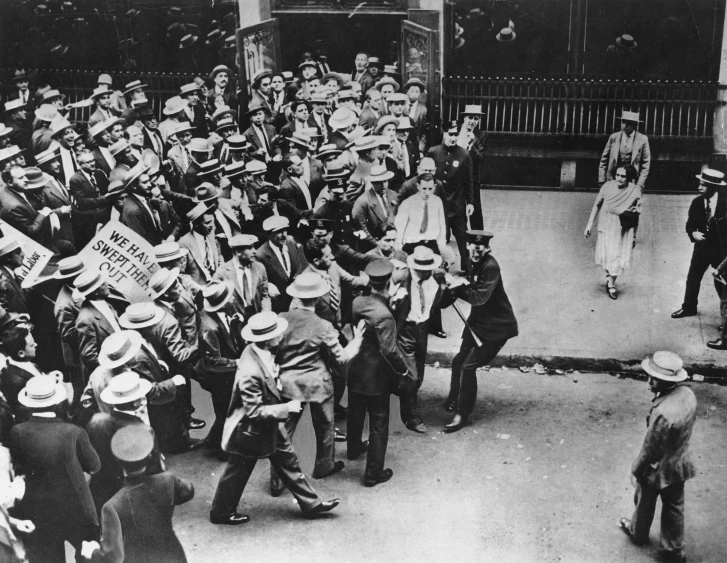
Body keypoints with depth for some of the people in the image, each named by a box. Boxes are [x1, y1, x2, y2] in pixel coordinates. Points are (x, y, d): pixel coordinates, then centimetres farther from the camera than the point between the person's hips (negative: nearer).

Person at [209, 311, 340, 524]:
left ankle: (311, 504, 31)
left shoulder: (261, 351, -12)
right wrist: (287, 408, -27)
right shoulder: (250, 372, -38)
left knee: (288, 460, 18)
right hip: (250, 431, -9)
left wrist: (277, 385, -4)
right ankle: (221, 512, 36)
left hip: (270, 426, 9)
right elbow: (254, 411, -31)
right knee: (238, 472, 13)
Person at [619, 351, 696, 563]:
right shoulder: (688, 394, -16)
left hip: (658, 468, -6)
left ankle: (638, 533, 52)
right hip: (681, 464, 6)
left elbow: (650, 448, -25)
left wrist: (637, 469, -10)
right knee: (674, 507, 24)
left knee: (645, 503, 25)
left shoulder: (663, 413, -40)